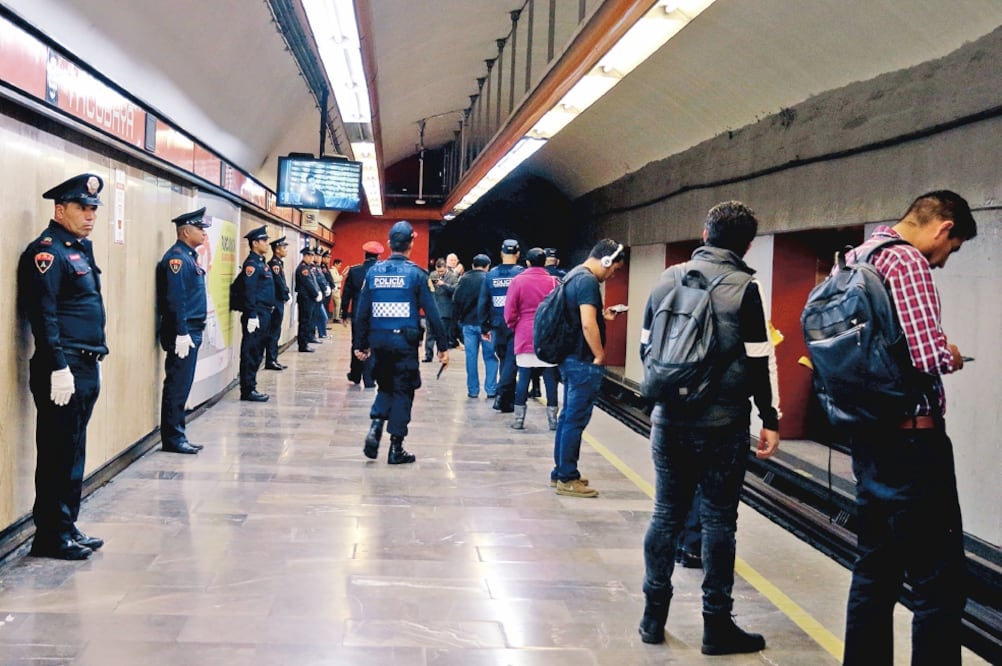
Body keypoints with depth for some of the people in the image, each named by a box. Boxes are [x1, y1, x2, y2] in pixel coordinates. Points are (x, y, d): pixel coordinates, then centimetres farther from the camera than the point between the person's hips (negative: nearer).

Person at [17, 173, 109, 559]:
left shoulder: (80, 248, 17)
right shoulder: (46, 251, -11)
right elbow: (44, 315, -19)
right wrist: (59, 368, -23)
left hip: (86, 368, 9)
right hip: (63, 370, -9)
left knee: (73, 452, 15)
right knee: (58, 454, -1)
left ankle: (68, 527, 25)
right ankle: (51, 537, 8)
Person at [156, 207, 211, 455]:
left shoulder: (189, 256, 17)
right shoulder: (176, 258, -13)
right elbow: (175, 299, -20)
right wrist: (181, 334, -23)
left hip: (192, 332, 10)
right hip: (182, 334, -10)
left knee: (181, 386, 13)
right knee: (177, 387, -4)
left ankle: (177, 436, 20)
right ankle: (172, 438, 2)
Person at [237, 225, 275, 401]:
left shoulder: (261, 262, 17)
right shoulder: (252, 263, -13)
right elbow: (249, 291, -19)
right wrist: (252, 316, -23)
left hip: (264, 313, 10)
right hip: (256, 314, -10)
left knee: (257, 353, 13)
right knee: (251, 353, -5)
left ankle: (251, 388, 20)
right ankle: (247, 391, -1)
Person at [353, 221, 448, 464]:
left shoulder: (374, 272, 3)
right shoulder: (416, 273, -7)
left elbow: (362, 312, 4)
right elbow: (432, 313, -7)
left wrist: (361, 344, 12)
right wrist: (442, 346, -1)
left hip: (379, 341, 3)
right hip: (405, 342, -3)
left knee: (385, 386, 21)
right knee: (402, 391, 6)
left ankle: (375, 425, -2)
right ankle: (396, 448, 9)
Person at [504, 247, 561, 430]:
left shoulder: (518, 281, -3)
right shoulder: (553, 282, -2)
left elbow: (509, 312, -2)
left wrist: (514, 327, 15)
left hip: (525, 337, 0)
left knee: (523, 377, 5)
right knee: (550, 378, 5)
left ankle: (519, 419, 7)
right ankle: (552, 419, 8)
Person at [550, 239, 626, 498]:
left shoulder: (574, 276, 13)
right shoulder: (588, 281, -18)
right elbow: (587, 324, -26)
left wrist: (603, 315, 17)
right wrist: (600, 356, -17)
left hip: (571, 358, 10)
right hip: (583, 362, -10)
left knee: (568, 417, 15)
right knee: (576, 420, -4)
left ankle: (561, 472, 23)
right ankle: (568, 479, 2)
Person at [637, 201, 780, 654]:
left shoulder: (667, 280, 7)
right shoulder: (744, 288, -6)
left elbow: (647, 347, 13)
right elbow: (759, 361, -8)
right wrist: (771, 420, 1)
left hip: (668, 420, 4)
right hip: (722, 425, -4)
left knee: (666, 514, 11)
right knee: (718, 521, 3)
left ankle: (654, 615, 17)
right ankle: (716, 625, 11)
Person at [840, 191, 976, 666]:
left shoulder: (855, 258, 13)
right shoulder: (906, 261, -15)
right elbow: (928, 357, -24)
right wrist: (952, 356, -3)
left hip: (868, 435, 9)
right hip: (912, 440, -9)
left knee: (875, 571, 17)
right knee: (939, 582, -2)